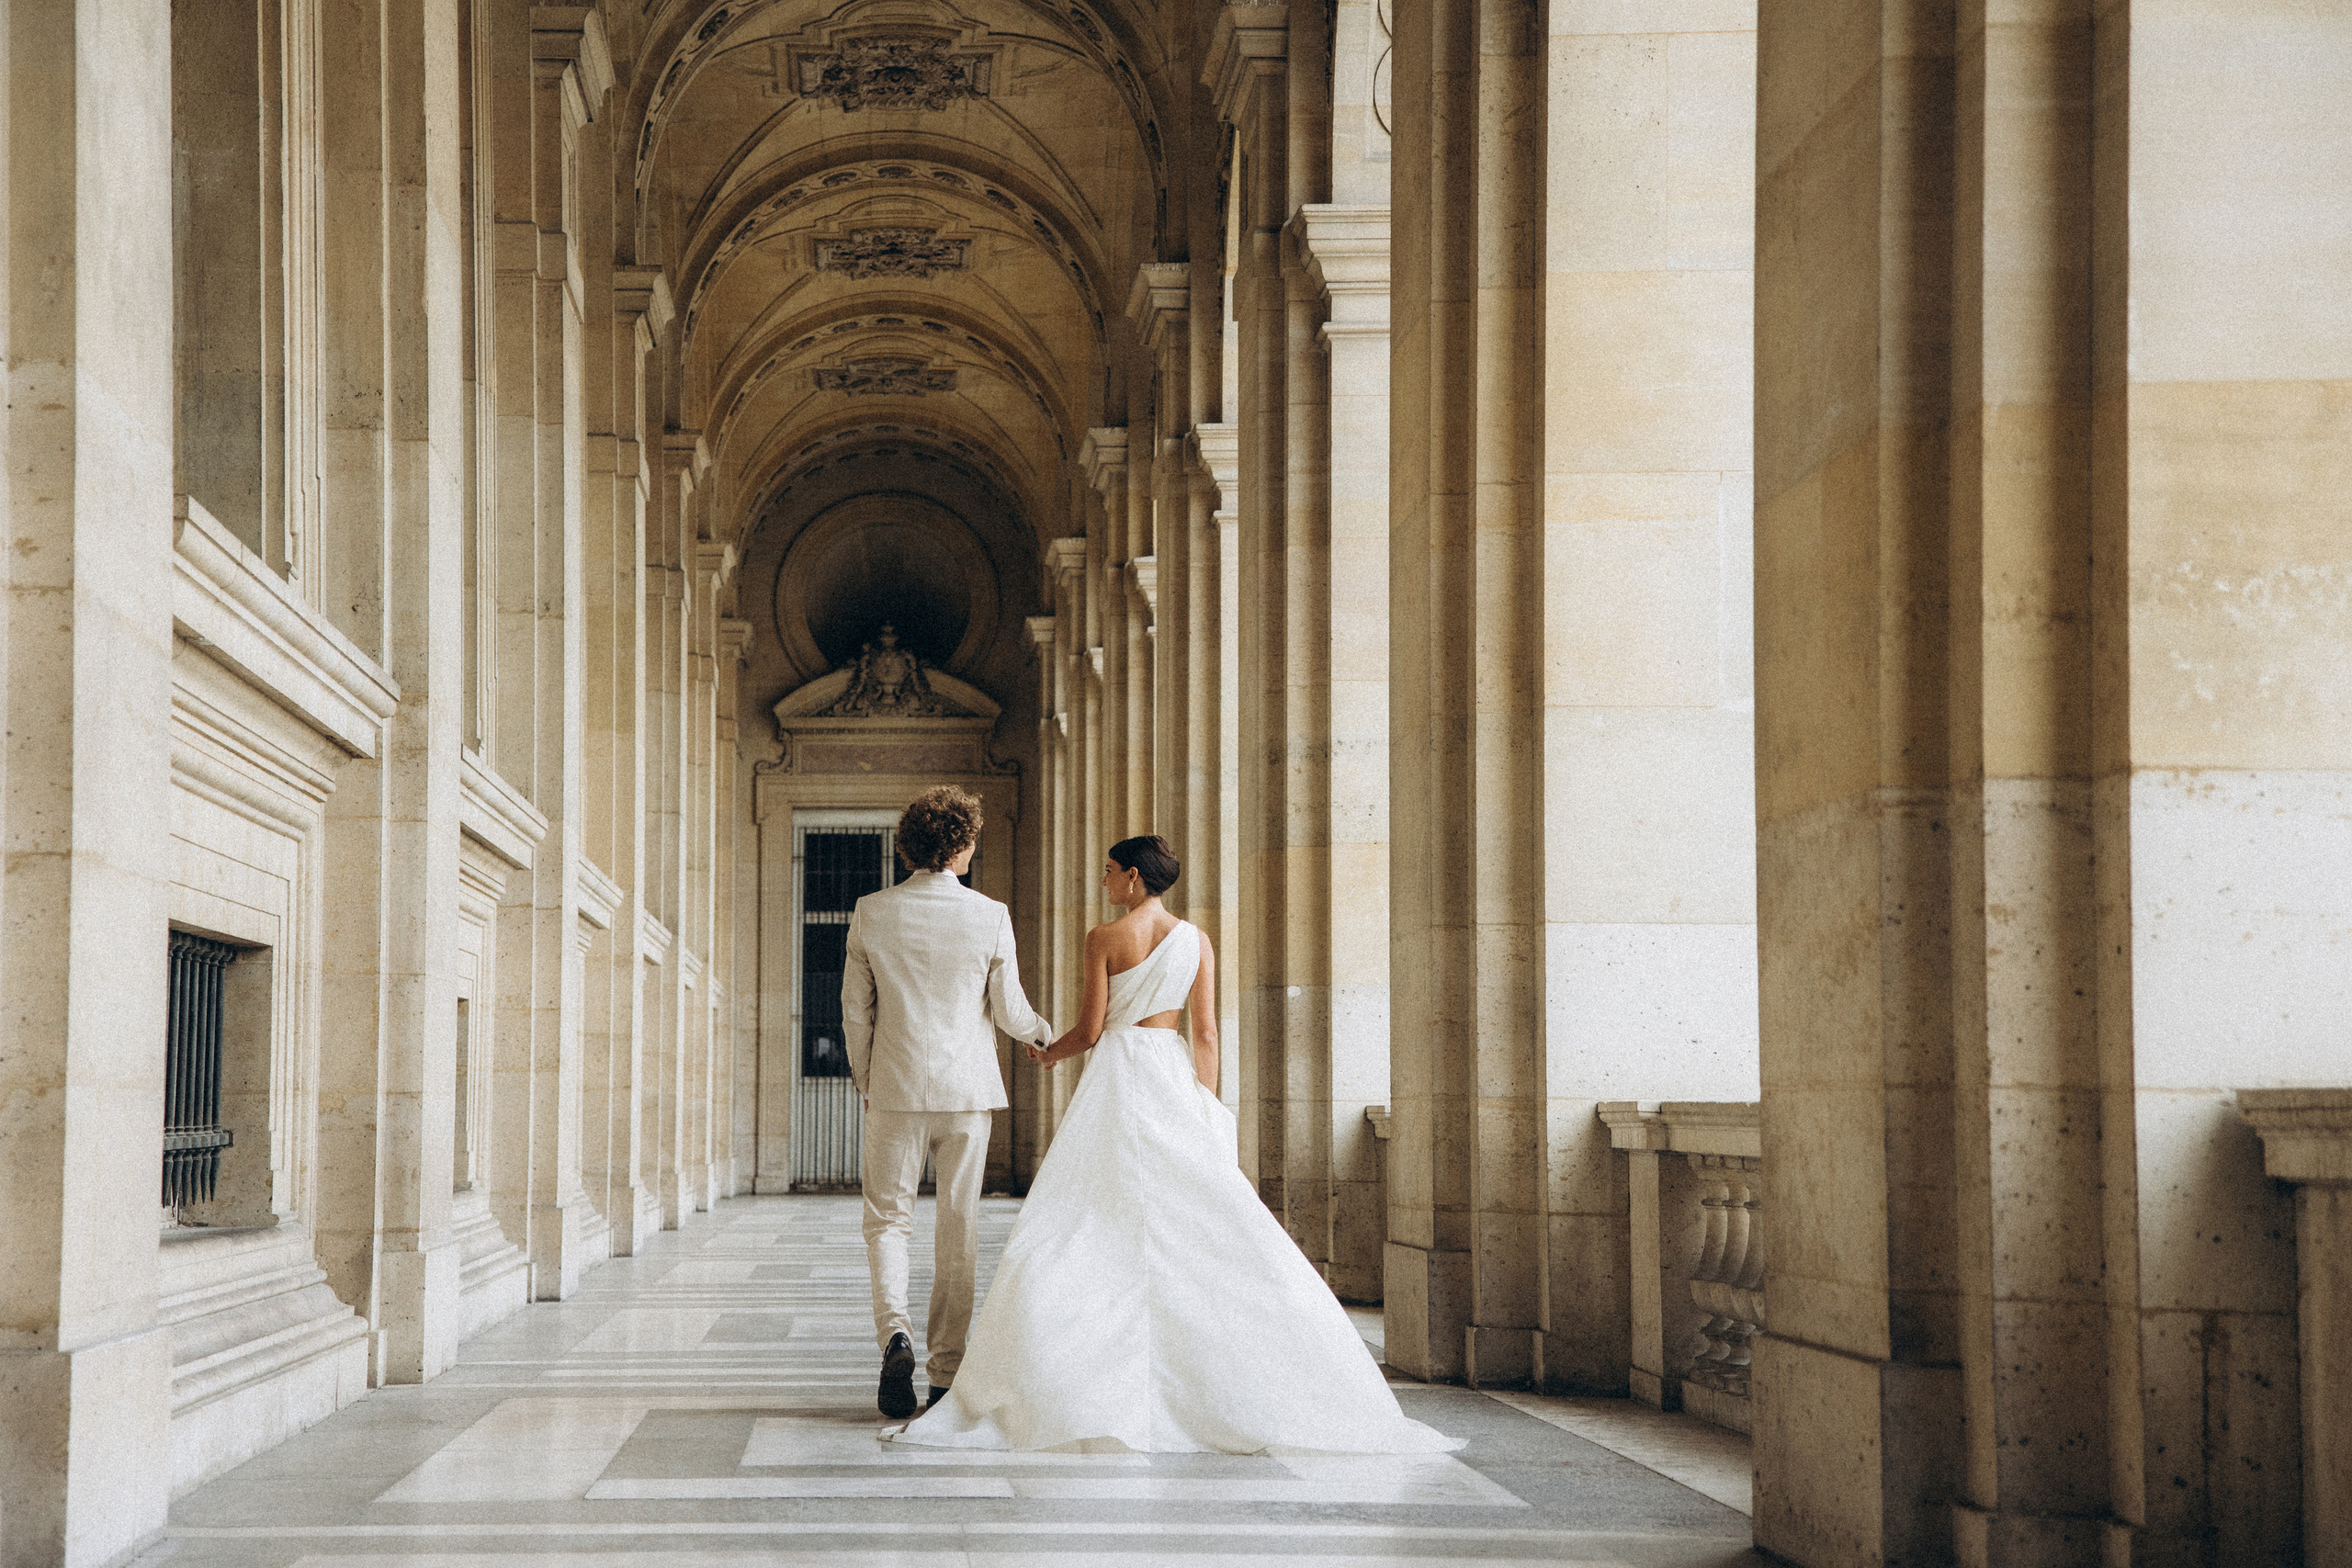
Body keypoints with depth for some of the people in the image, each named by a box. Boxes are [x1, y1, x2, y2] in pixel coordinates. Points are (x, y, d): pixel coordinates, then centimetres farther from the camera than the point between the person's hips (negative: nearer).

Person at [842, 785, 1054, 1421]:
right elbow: (1009, 1013, 0)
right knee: (958, 1227, 8)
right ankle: (946, 1374, 10)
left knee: (887, 1218, 10)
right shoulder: (990, 916, -6)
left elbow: (855, 1011, 2)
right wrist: (1042, 1031, 22)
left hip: (896, 1088, 0)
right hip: (968, 1088, 0)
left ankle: (895, 1332, -15)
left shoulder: (871, 913, -3)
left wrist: (865, 1081, 16)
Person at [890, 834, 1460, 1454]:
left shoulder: (1104, 938, -6)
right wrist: (1208, 1116, 8)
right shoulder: (1196, 940, 6)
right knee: (1206, 1224, 5)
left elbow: (1090, 1031, -5)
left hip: (1119, 1076, -4)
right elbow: (1207, 1036, 4)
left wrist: (1049, 1053, 15)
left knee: (1089, 1228, -3)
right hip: (1176, 1078, 4)